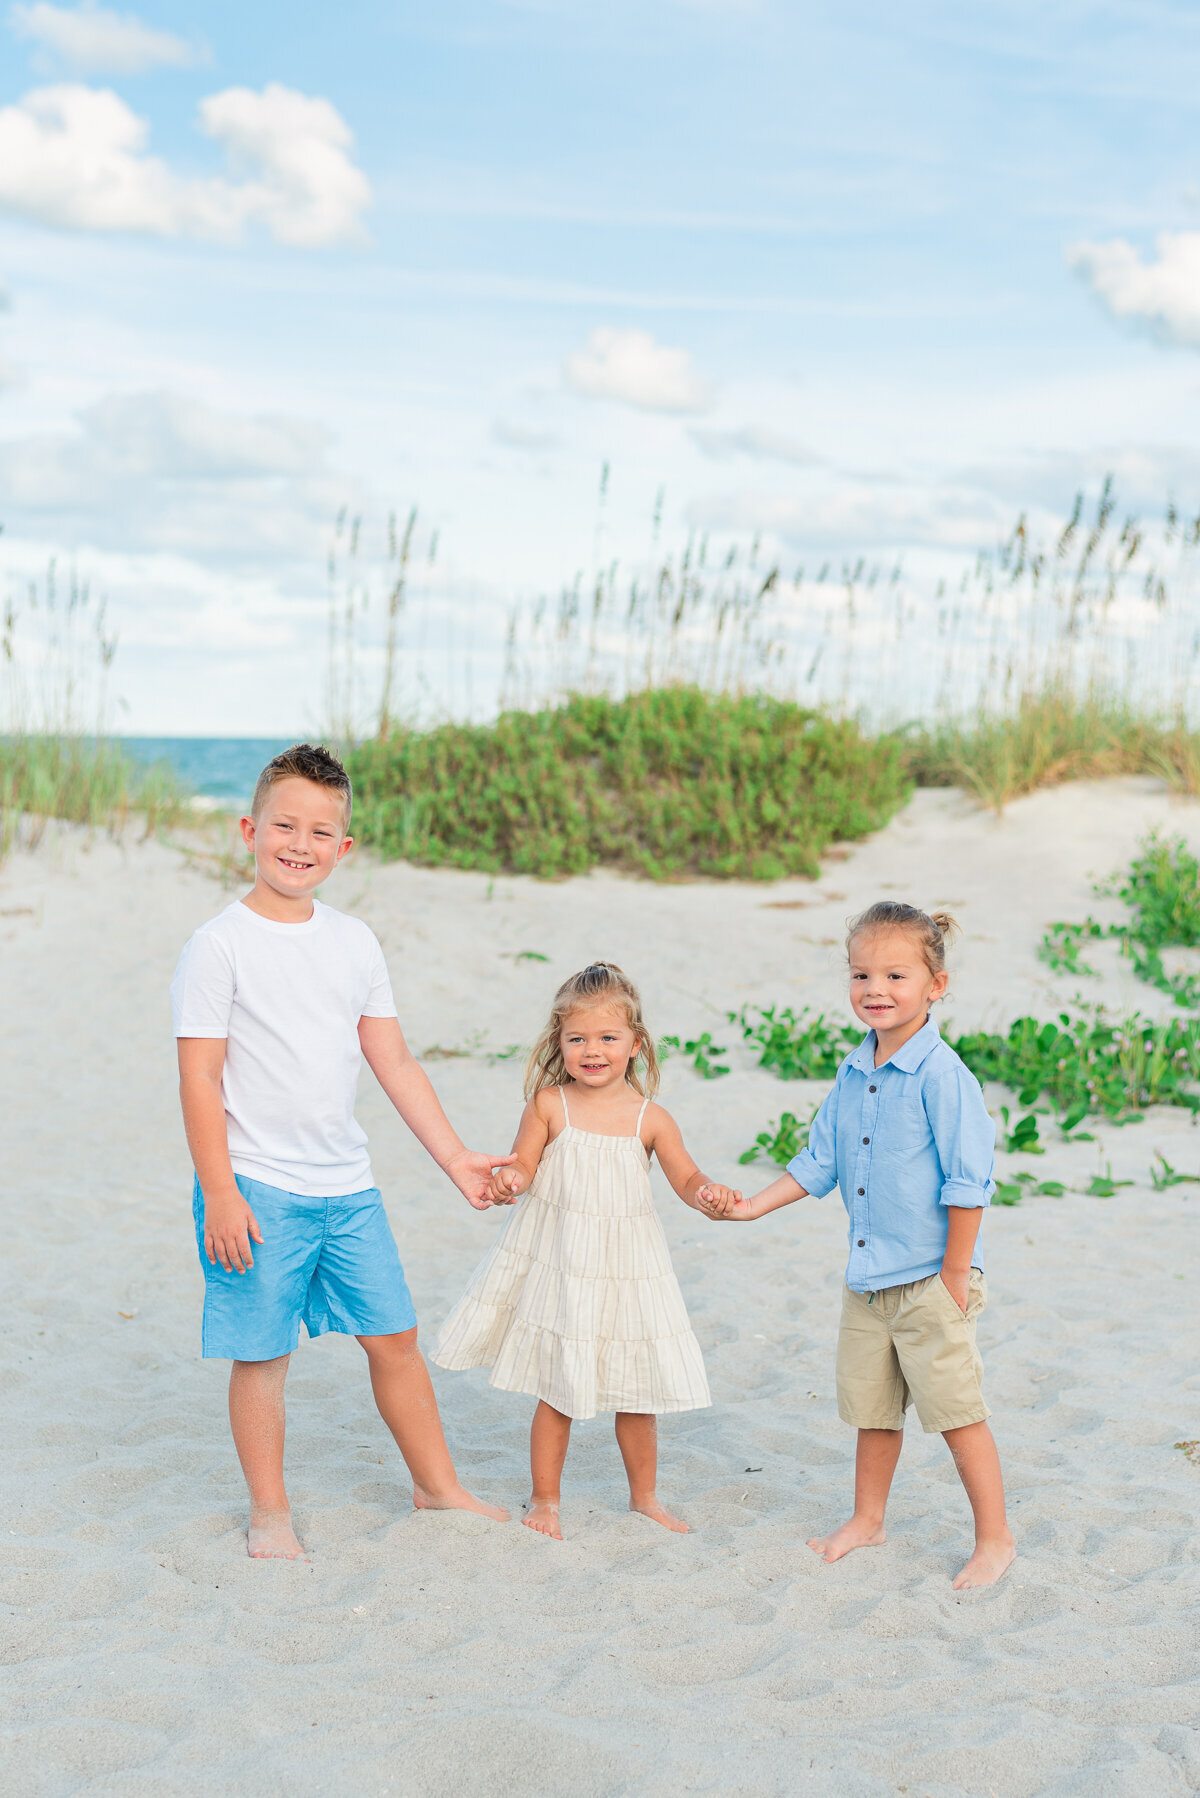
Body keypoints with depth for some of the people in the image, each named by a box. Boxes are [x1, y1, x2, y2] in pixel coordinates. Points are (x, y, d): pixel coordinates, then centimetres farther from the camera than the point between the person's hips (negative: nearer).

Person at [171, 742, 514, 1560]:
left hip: (347, 1185, 5)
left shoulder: (354, 941, 7)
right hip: (258, 1188, -5)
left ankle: (438, 1485, 28)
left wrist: (456, 1157, 9)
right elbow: (200, 1077, -11)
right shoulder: (221, 945, -9)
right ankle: (270, 1510, 21)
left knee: (395, 1335, 12)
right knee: (262, 1353, 4)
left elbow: (394, 1061, 11)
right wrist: (220, 1195, -15)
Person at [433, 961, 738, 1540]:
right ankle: (545, 1498, 23)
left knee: (637, 1393, 11)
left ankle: (644, 1495, 30)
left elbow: (686, 1178, 2)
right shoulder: (549, 1104, -5)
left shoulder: (651, 1118, -2)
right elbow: (523, 1164, -5)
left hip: (627, 1268, 2)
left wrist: (707, 1192, -19)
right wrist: (507, 1180, -27)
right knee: (556, 1391, 6)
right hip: (559, 1265, -1)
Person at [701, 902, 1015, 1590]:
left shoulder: (942, 1075, -17)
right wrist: (753, 1205, 7)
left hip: (932, 1280, -7)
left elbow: (968, 1184, -16)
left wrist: (955, 1276, -14)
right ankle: (868, 1521, 35)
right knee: (872, 1407, 18)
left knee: (957, 1410, 1)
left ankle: (995, 1539, 14)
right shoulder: (853, 1074, 5)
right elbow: (819, 1162, 14)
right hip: (867, 1277, 7)